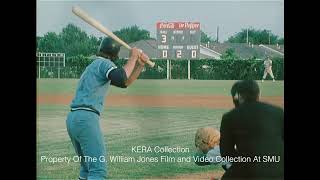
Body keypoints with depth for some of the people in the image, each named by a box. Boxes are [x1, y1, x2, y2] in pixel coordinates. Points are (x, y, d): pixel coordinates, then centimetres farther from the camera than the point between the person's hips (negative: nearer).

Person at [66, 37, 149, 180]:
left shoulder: (93, 66, 26)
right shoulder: (104, 63, -1)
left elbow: (125, 83, 30)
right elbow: (121, 80, -23)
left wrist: (140, 64, 19)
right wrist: (132, 58, -9)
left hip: (72, 119, 10)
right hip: (86, 119, -10)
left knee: (87, 168, 22)